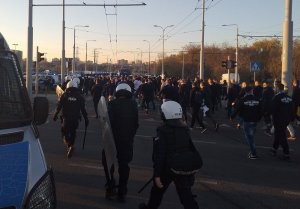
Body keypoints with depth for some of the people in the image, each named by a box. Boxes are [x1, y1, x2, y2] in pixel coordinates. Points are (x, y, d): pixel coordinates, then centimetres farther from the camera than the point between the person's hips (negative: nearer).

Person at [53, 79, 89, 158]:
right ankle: (70, 146, 21)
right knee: (72, 133, 17)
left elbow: (59, 106, -5)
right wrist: (86, 119, 4)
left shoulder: (64, 95, -3)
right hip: (75, 119, 2)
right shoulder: (79, 96, 1)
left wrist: (55, 115, 5)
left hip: (66, 118, -2)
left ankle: (69, 146, -18)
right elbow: (83, 109, 0)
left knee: (65, 132, 5)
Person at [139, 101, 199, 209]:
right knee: (186, 196, 3)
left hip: (167, 168, -3)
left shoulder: (163, 131, -16)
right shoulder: (185, 129, 2)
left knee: (158, 189, 21)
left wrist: (157, 175, -17)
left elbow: (159, 155, -19)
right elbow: (192, 150, 8)